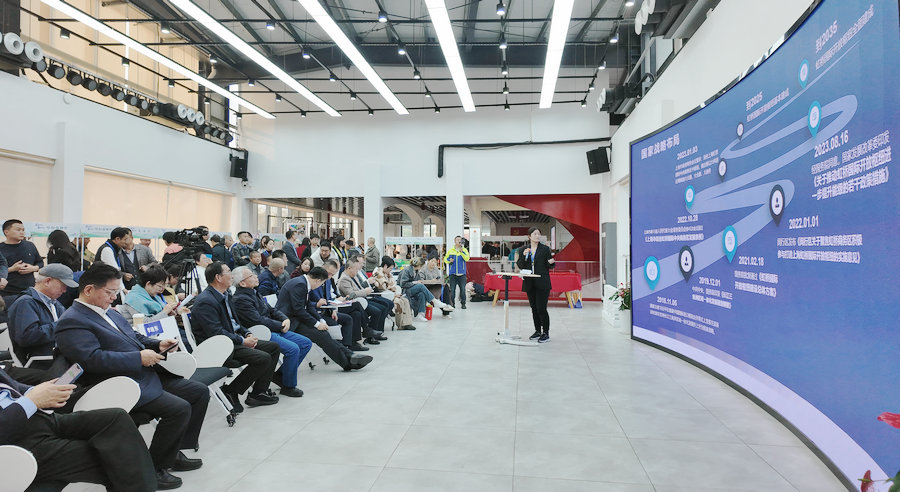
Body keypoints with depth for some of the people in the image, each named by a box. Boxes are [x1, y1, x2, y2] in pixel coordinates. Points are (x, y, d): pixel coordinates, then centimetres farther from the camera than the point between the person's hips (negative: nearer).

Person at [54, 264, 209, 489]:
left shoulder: (110, 312, 18)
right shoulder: (71, 322, -12)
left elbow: (134, 337, 27)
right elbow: (93, 359, -24)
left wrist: (157, 344, 6)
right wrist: (139, 357, -22)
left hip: (147, 376, 10)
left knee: (200, 392, 6)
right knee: (179, 409, -24)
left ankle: (174, 452, 17)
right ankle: (153, 468, -3)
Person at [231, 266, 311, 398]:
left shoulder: (254, 293, 17)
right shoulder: (240, 299, -14)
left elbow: (271, 310, 20)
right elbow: (259, 321, -20)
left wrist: (285, 319, 0)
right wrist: (281, 326, -11)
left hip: (274, 330, 10)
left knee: (306, 343, 3)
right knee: (293, 349, -27)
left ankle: (281, 373, 9)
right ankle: (288, 386, -9)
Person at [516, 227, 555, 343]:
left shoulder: (545, 249, 0)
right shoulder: (523, 249, 6)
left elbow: (549, 266, 4)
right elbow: (520, 266, 3)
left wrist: (550, 262, -19)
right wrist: (524, 256, -12)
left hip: (542, 283, -3)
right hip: (529, 283, 4)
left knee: (541, 308, -7)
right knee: (534, 308, 12)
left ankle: (546, 333, 3)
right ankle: (537, 331, 24)